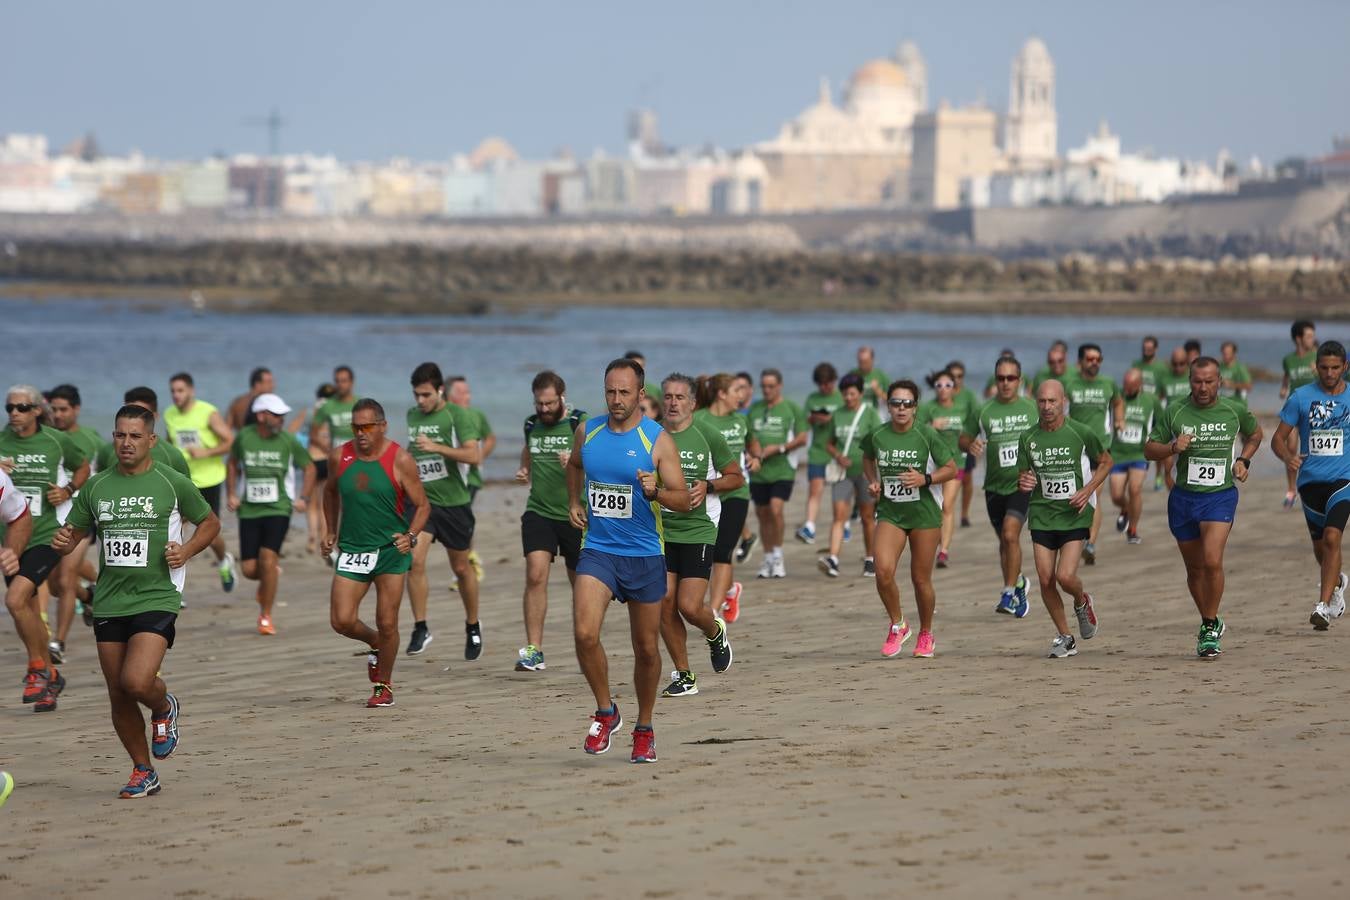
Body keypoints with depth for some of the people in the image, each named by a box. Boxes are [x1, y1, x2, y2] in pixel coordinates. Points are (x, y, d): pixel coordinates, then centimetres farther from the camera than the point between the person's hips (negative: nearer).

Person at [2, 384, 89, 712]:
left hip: (47, 536, -4)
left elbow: (83, 467, 16)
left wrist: (68, 491, -2)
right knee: (30, 611, 12)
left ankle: (38, 668, -4)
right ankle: (49, 678, 27)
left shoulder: (57, 440, -3)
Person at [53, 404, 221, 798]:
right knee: (119, 697, 6)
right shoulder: (95, 487, 7)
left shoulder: (173, 484, -2)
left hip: (157, 599, -4)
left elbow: (210, 523, 11)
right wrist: (64, 543, -7)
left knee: (136, 682, -22)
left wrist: (186, 550, -7)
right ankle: (143, 773, 23)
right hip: (109, 603, 4)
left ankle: (164, 708, 14)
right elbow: (74, 534, 17)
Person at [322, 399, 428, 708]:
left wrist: (411, 536, -20)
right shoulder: (339, 457, 2)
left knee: (387, 624, -2)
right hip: (351, 551, 3)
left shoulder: (400, 460, -9)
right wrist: (331, 532, 14)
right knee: (342, 621, -8)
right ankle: (376, 644, 25)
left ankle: (384, 686, 17)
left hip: (391, 550, -3)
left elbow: (422, 505, -4)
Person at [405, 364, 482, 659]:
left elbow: (473, 454, -20)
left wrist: (437, 448, -29)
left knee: (461, 567, 9)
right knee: (414, 560, -16)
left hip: (454, 501, -3)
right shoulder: (412, 415, 9)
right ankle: (420, 628, -9)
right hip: (421, 499, 3)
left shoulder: (457, 414, -9)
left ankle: (473, 626, 29)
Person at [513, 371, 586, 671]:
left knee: (581, 583, 8)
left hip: (575, 514, -2)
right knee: (535, 575, -15)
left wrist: (575, 463, -39)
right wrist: (523, 471, 5)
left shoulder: (581, 424, -6)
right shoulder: (531, 424, 8)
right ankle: (533, 650, -16)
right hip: (538, 511, 3)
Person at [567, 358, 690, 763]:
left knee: (646, 648, 8)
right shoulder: (588, 432, 3)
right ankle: (606, 712, 1)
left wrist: (655, 491, -29)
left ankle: (644, 729, 27)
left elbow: (685, 501, -10)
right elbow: (574, 465, 27)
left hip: (644, 555, -1)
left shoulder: (658, 440, -8)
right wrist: (573, 502, 13)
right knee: (584, 634, -20)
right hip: (598, 550, 2)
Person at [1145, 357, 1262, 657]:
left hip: (1221, 496, -2)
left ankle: (1209, 629, -8)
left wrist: (1243, 460, 4)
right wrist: (1172, 447, -15)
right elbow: (1149, 449, 4)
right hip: (1184, 497, 2)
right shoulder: (1174, 412, -2)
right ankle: (1210, 623, 31)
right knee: (1194, 568, 11)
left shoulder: (1234, 412, -1)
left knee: (1212, 561, -20)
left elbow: (1254, 434, 20)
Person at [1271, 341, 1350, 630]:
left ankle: (1323, 605, -22)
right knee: (1320, 546, 14)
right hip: (1310, 481, 2)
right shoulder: (1301, 397, 0)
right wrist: (1288, 457, -18)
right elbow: (1279, 438, 2)